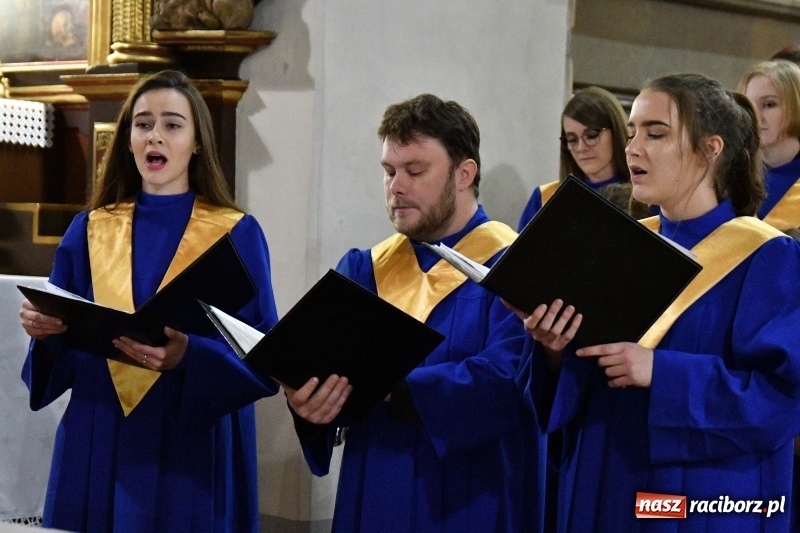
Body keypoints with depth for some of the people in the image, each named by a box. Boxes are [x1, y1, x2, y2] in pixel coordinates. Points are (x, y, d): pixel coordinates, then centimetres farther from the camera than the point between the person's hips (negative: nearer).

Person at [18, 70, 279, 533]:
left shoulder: (237, 235, -1)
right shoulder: (90, 230, 7)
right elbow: (63, 349, 9)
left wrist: (188, 355, -25)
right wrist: (45, 331, -14)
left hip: (192, 450, -3)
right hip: (95, 447, 3)